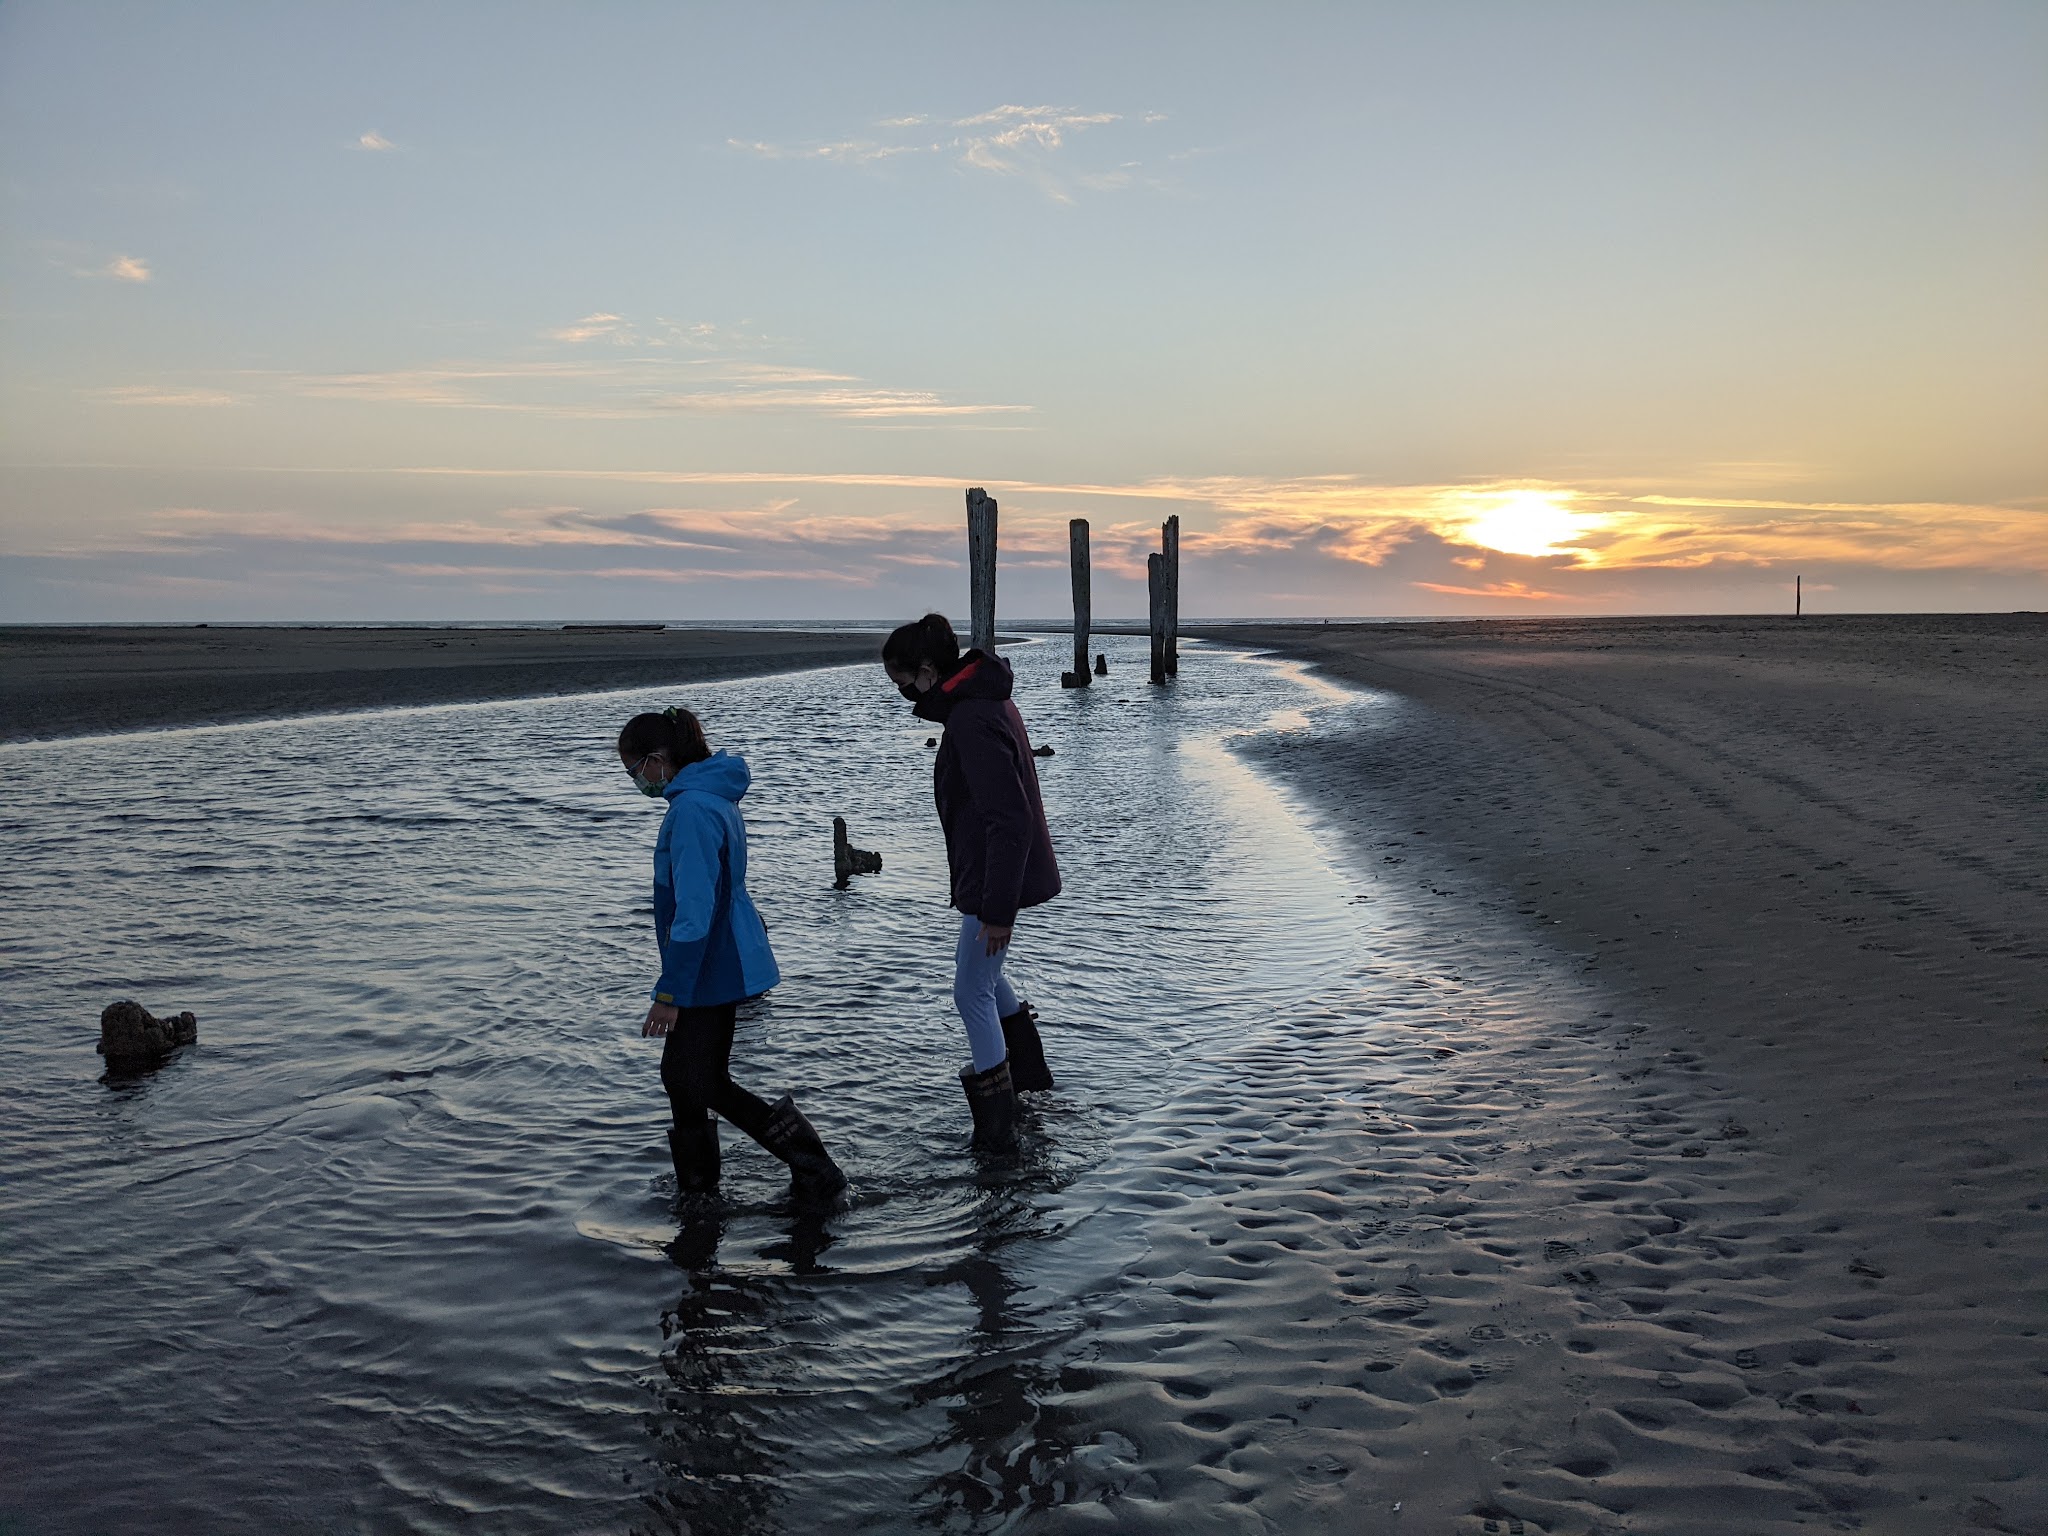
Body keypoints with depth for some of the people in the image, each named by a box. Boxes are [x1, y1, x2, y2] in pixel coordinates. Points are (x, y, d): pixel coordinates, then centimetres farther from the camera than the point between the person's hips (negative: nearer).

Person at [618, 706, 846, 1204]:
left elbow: (693, 914, -26)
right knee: (681, 1074, 18)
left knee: (705, 1084, 0)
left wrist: (669, 993, -21)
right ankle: (696, 1189, 27)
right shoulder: (713, 796, 10)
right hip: (721, 965, 10)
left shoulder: (691, 810, -23)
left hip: (710, 972, -10)